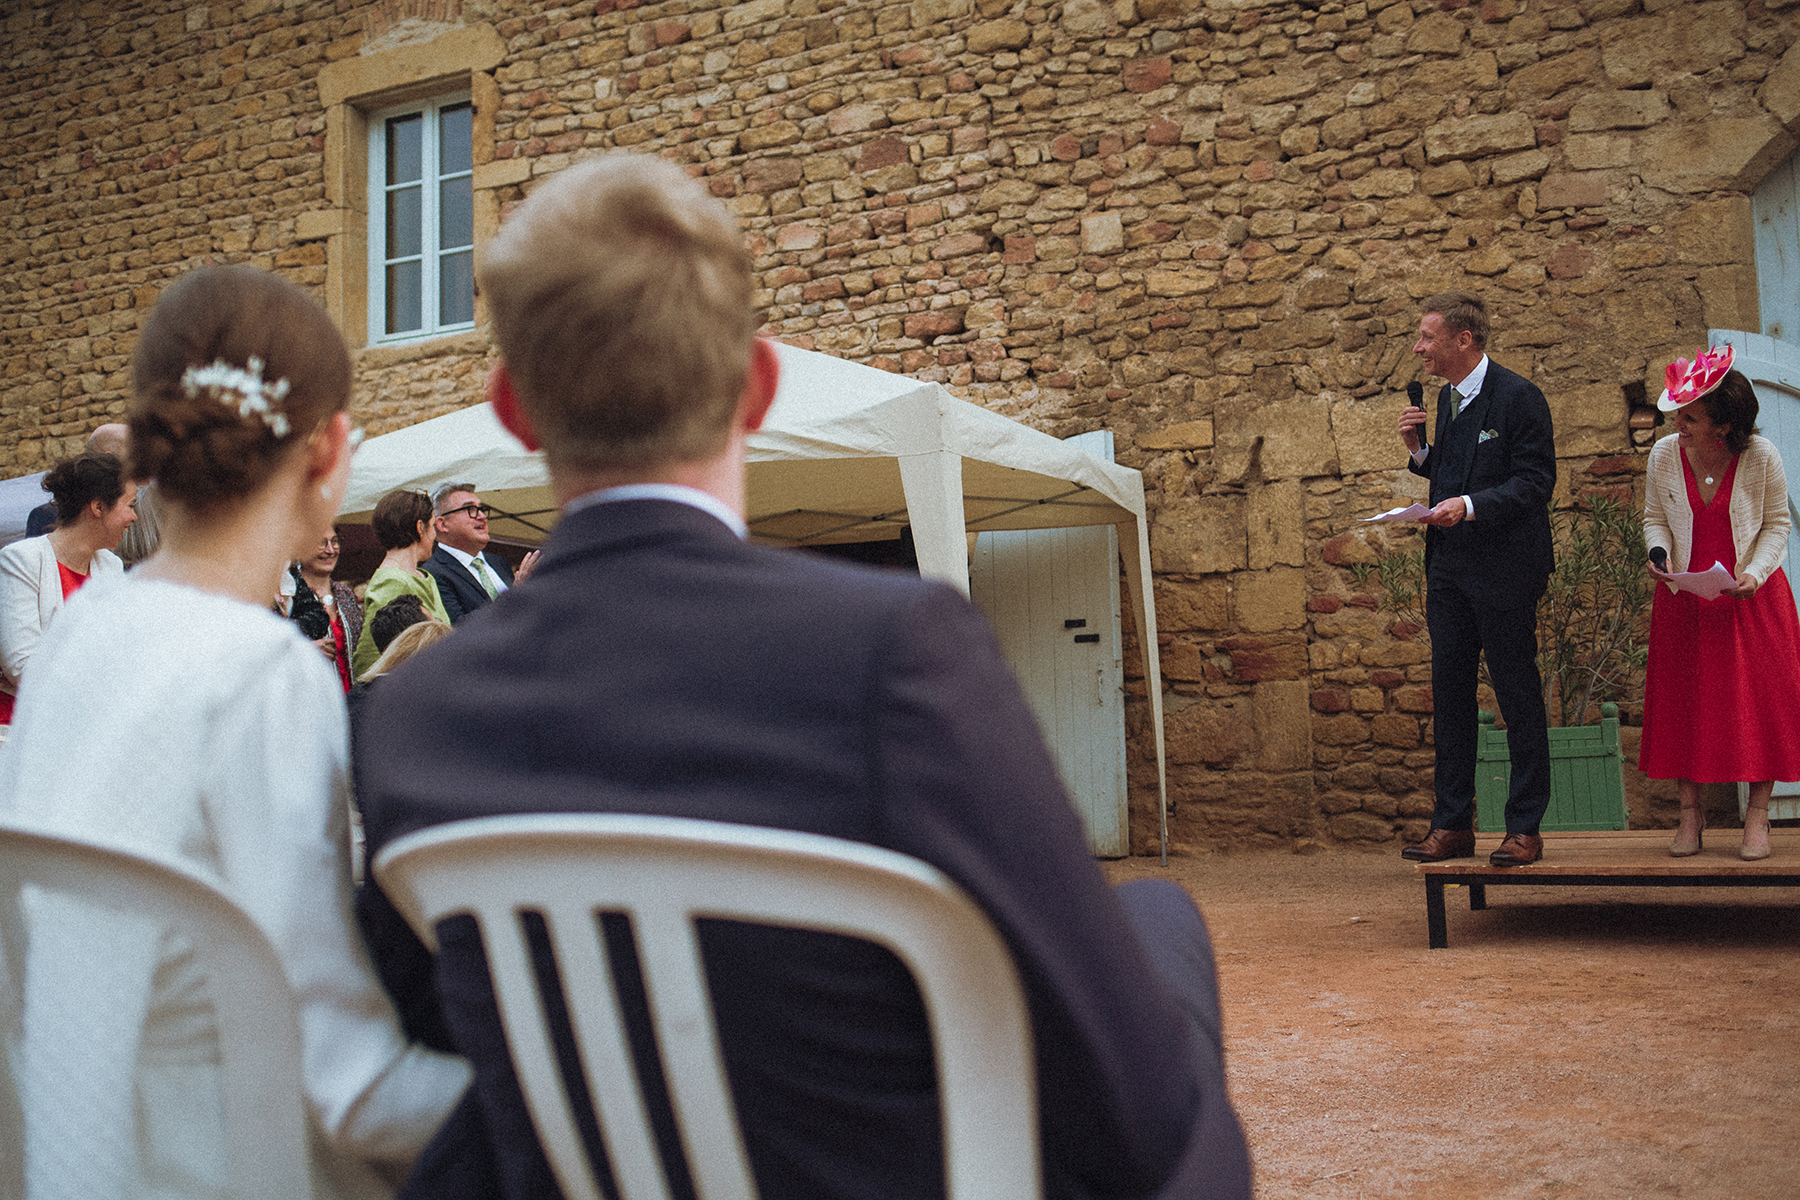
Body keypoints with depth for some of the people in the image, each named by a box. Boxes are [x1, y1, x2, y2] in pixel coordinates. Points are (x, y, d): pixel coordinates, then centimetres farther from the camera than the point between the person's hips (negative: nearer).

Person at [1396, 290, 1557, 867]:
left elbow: (1534, 482, -14)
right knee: (1449, 692, 9)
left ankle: (1525, 828, 10)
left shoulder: (1518, 396, -10)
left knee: (1517, 695, 1)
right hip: (1449, 570, 8)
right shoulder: (1447, 397, 14)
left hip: (1503, 570, -8)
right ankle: (1452, 824, 17)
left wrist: (1468, 506, -26)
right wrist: (1418, 450, 4)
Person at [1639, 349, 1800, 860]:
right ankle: (1690, 811, 17)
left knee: (1757, 700, -1)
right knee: (1683, 700, 4)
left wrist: (1756, 573, -17)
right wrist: (1659, 552, -13)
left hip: (1750, 597, -2)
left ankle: (1757, 814, 12)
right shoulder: (1664, 456, -6)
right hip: (1684, 599, 2)